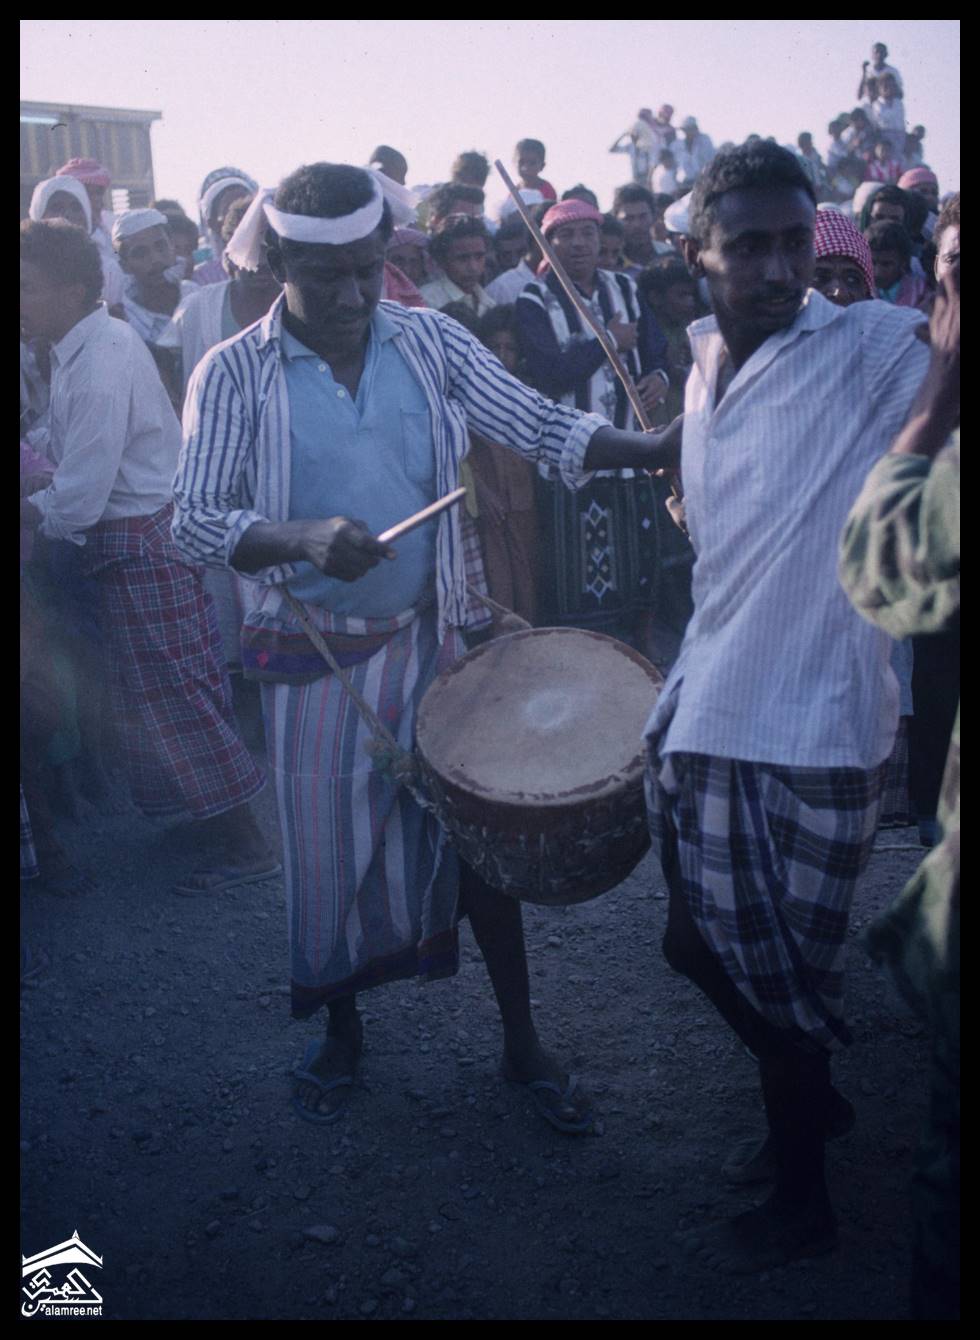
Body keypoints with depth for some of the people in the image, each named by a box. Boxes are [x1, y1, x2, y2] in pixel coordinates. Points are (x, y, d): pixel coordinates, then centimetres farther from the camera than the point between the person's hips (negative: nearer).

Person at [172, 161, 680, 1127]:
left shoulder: (429, 341, -1)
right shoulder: (234, 375, -8)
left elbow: (538, 426, -6)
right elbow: (193, 518, -15)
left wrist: (657, 448, -22)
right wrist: (303, 537, -34)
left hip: (428, 638, 2)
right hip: (312, 656, -1)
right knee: (327, 847, 11)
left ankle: (521, 1043, 24)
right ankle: (341, 1031, 36)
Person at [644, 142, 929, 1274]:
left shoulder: (877, 350, -12)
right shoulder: (705, 372, 10)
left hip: (805, 734, -7)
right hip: (704, 715, 7)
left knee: (778, 977, 7)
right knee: (700, 945, 20)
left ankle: (801, 1201, 32)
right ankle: (804, 1095, 48)